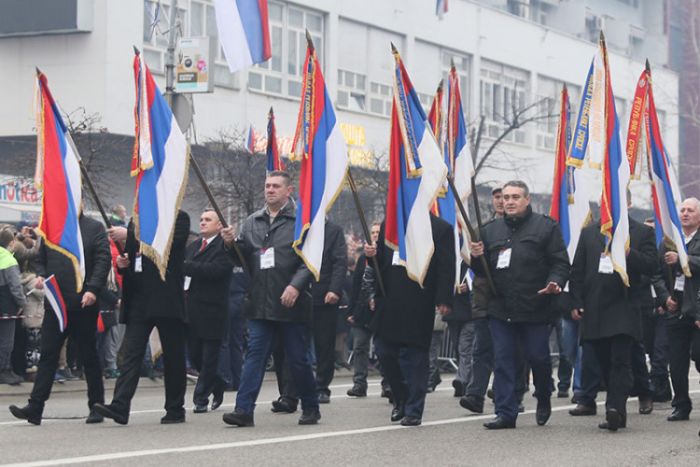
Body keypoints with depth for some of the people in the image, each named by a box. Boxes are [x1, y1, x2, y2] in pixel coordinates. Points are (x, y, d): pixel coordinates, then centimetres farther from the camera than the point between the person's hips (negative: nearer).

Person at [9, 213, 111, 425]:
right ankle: (35, 407, -5)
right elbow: (41, 260, 20)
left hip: (83, 303, -3)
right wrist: (40, 276, -1)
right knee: (48, 354, -2)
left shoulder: (94, 228, 1)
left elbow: (103, 260, -6)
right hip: (55, 302, 3)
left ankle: (96, 405, 14)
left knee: (89, 355, 5)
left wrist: (93, 289, -17)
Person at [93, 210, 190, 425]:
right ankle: (120, 407, -12)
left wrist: (129, 235, -21)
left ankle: (175, 409, 13)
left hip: (166, 300, -5)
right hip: (139, 300, 5)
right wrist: (123, 263, 1)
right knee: (130, 353, -5)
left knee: (173, 356, 4)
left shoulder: (179, 217, -1)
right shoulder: (137, 219, 17)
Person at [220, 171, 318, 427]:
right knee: (255, 354, -2)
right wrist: (231, 243, -4)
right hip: (260, 303, 4)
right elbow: (243, 258, 16)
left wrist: (296, 285, -20)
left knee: (297, 358, 5)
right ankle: (244, 410, -6)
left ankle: (311, 408, 20)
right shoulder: (253, 222, 15)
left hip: (290, 302, -4)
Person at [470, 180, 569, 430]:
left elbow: (560, 263, -1)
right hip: (500, 308, 3)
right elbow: (483, 271, 19)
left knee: (538, 357, 4)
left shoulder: (545, 227, 2)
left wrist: (555, 283, -20)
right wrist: (477, 258, -3)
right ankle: (505, 413, 4)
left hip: (535, 307, -3)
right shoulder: (491, 230, 14)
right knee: (503, 361, 0)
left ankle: (544, 400, 31)